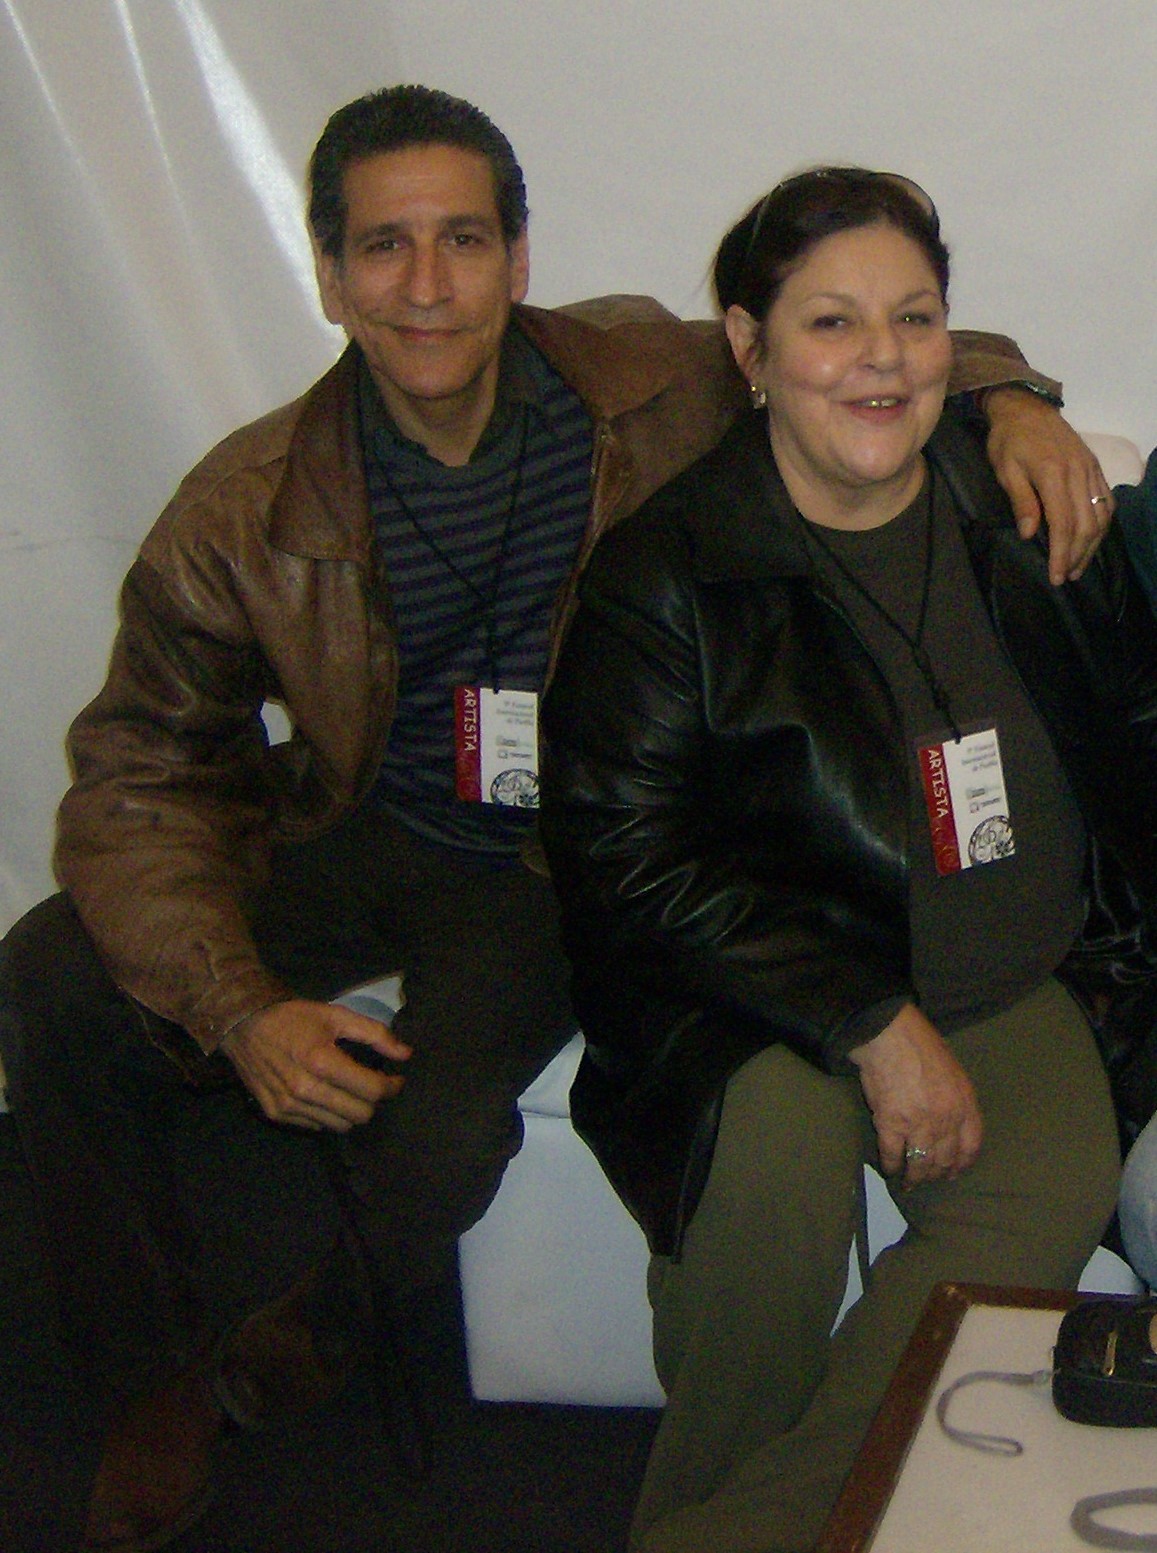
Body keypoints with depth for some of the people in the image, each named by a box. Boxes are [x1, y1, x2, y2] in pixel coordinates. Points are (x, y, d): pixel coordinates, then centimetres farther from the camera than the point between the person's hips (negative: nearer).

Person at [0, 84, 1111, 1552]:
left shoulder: (647, 384, -12)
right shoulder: (251, 509, -13)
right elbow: (140, 775, -9)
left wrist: (1005, 396, -18)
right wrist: (238, 1008, -23)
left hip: (561, 863, -2)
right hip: (363, 832, 2)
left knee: (435, 1132, -28)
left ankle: (312, 1305, 13)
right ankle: (158, 1379, 5)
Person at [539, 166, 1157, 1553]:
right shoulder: (662, 577, -4)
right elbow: (625, 863, -11)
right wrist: (871, 1024, -18)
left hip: (1012, 987, 4)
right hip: (764, 997, -3)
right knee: (778, 1153, -34)